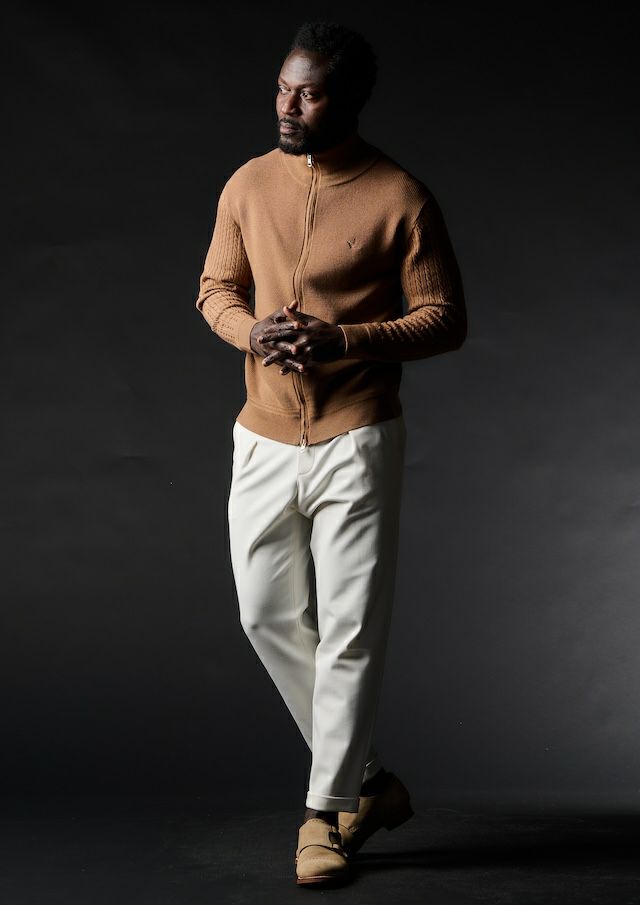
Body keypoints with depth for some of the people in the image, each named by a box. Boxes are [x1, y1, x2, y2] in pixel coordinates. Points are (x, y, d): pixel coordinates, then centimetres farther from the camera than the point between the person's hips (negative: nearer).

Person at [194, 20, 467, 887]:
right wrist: (250, 332, -9)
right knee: (270, 617, 9)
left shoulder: (400, 198, -8)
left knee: (351, 632, -2)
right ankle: (368, 780, 26)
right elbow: (216, 288, 14)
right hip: (264, 441, 5)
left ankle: (328, 812, 13)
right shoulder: (248, 185, 5)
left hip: (356, 445, -5)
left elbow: (445, 320, -7)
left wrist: (343, 338, -21)